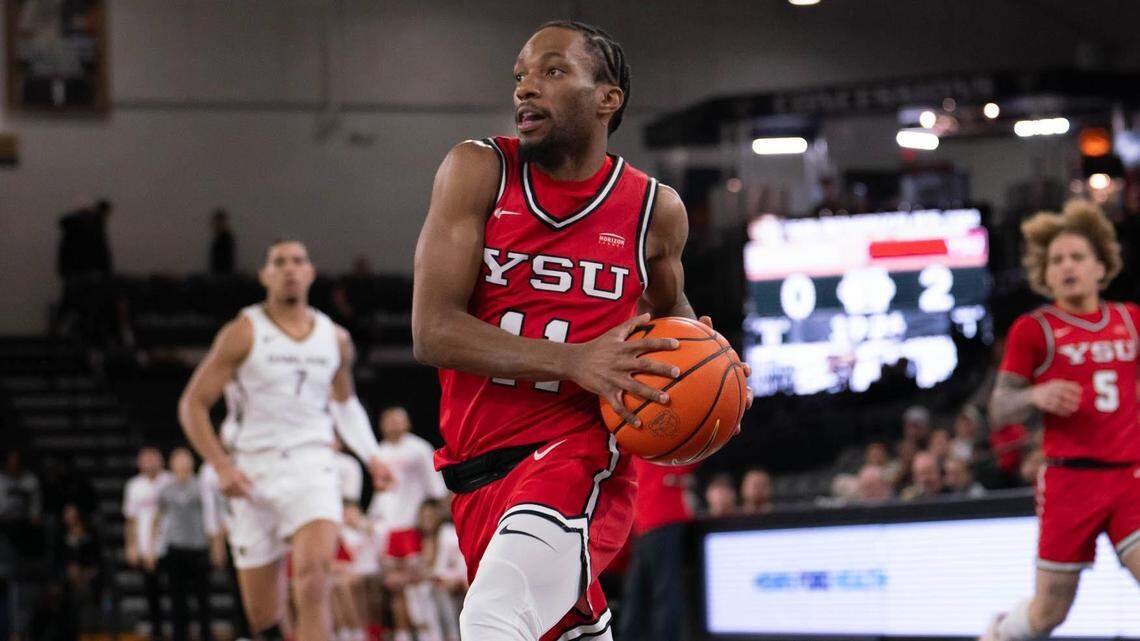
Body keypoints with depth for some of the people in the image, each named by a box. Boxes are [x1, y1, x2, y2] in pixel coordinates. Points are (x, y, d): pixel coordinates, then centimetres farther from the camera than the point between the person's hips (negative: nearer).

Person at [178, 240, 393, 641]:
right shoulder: (243, 334, -3)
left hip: (311, 468, 1)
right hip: (253, 474, -1)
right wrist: (222, 467, -13)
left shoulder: (335, 339, 9)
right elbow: (192, 404, -3)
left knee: (314, 571, -25)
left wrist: (371, 457, 15)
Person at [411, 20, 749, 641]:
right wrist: (573, 362, -23)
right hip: (473, 470, 3)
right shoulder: (478, 171, -3)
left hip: (577, 456, -3)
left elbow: (669, 310, 24)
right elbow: (432, 331, -12)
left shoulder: (654, 209, 1)